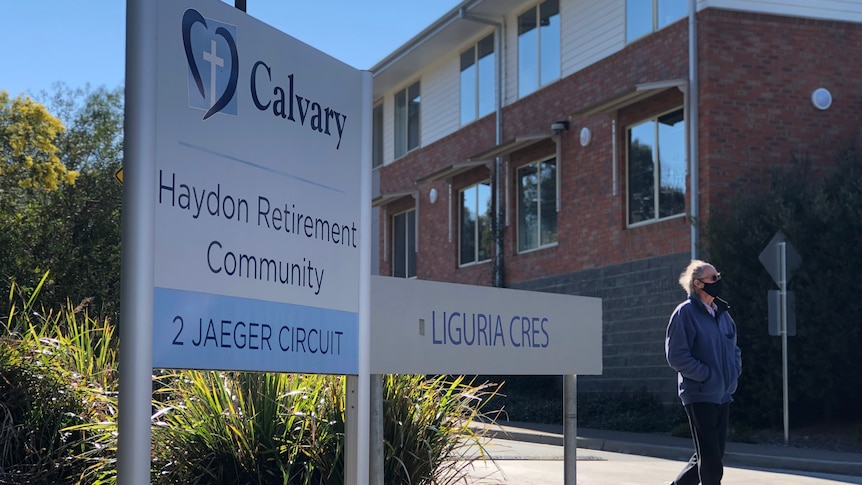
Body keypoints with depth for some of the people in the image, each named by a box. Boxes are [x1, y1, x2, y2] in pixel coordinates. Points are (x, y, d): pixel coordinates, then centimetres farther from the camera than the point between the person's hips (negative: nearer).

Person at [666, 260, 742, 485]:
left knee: (708, 457, 12)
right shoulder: (685, 312, -9)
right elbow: (676, 355, -15)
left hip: (723, 396, 8)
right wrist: (708, 375, -17)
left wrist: (734, 371, 7)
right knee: (711, 460, -7)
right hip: (700, 396, -8)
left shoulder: (722, 313, 14)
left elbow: (733, 348, 25)